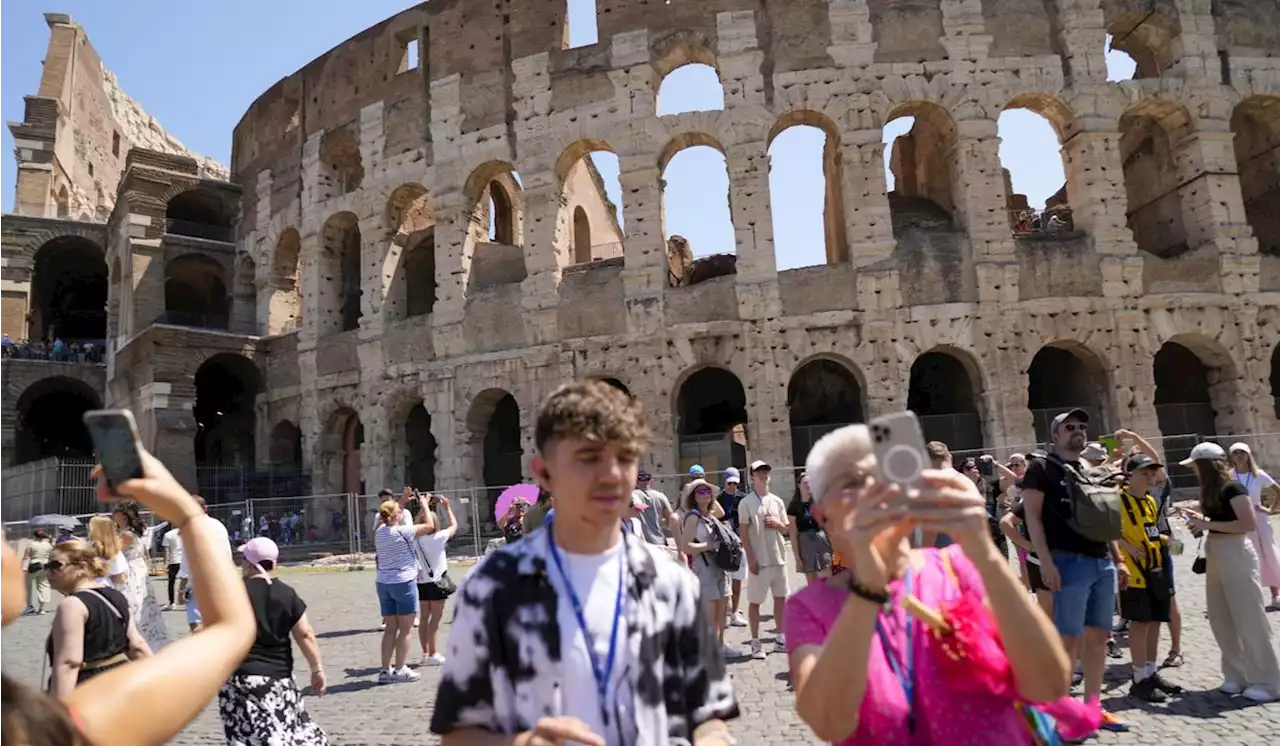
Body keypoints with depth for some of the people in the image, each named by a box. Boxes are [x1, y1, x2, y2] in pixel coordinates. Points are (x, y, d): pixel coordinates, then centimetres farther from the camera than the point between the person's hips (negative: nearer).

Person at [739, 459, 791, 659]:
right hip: (759, 560, -5)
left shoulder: (777, 501, 9)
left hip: (778, 558, 5)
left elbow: (787, 529, 14)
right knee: (755, 601, 1)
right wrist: (750, 558, -13)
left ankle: (780, 639, 24)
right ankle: (756, 643, 10)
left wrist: (777, 523, -7)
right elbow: (744, 533, -8)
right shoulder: (746, 502, -6)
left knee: (781, 598, 12)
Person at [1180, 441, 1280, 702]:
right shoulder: (1213, 491, 12)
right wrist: (1200, 518, 6)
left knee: (1249, 619, -2)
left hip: (1235, 555, -9)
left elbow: (1250, 523, -22)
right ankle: (1237, 675, 20)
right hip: (1215, 557, 9)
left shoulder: (1233, 488, -14)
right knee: (1222, 620, 11)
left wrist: (1208, 524, -21)